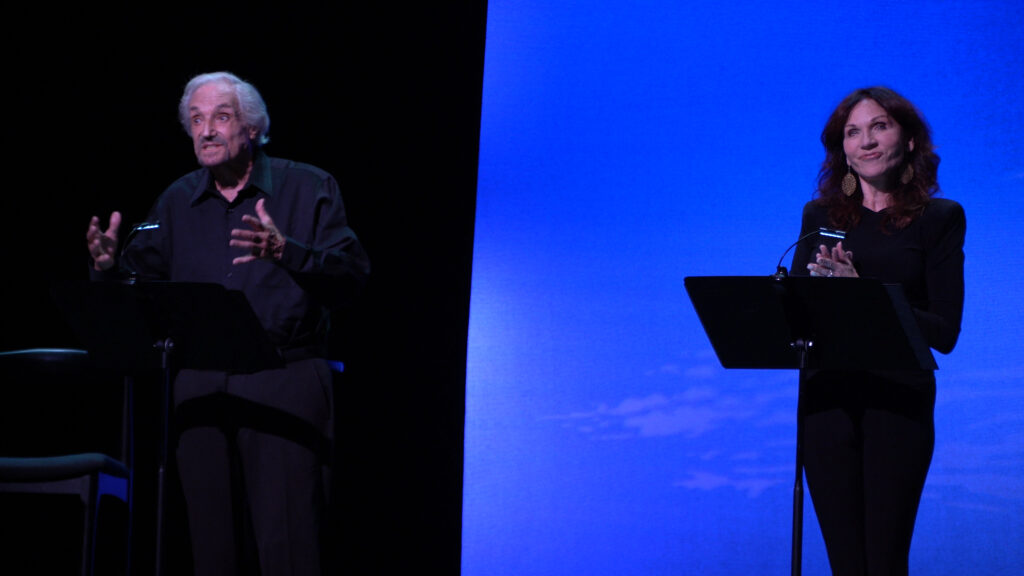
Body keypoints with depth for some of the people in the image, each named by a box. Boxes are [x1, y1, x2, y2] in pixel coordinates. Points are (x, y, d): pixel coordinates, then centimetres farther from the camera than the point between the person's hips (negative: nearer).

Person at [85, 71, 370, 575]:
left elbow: (353, 272, -10)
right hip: (201, 387, 4)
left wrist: (285, 251, -25)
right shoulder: (178, 201, 15)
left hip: (283, 383, -4)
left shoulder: (308, 188, 1)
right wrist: (109, 266, -10)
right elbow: (141, 278, 12)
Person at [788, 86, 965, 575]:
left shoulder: (939, 218, 2)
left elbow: (944, 332, -5)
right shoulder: (820, 216, 12)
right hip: (826, 401, 3)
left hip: (899, 401, -3)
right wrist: (818, 283, -11)